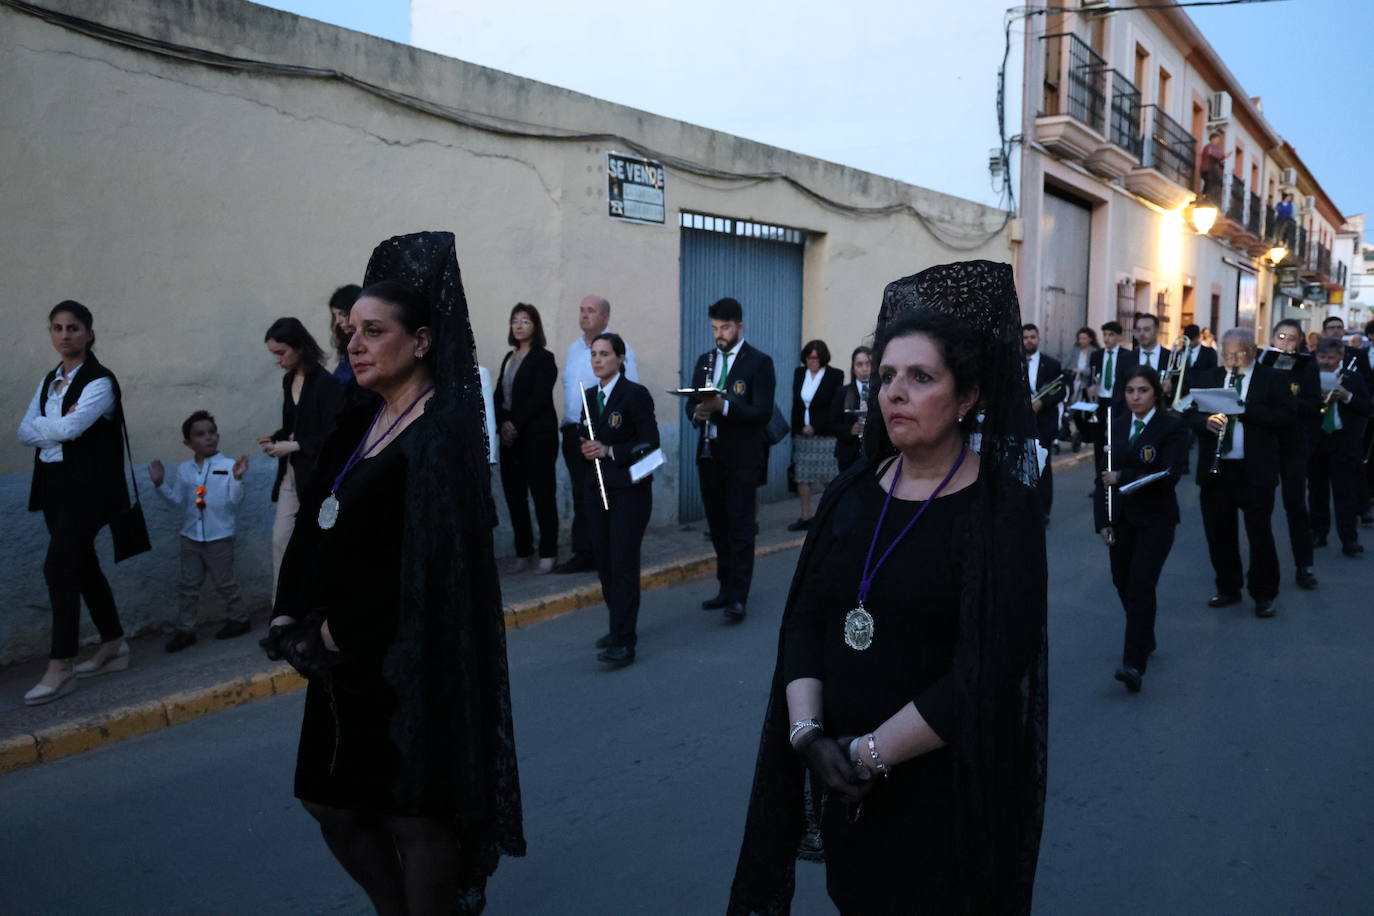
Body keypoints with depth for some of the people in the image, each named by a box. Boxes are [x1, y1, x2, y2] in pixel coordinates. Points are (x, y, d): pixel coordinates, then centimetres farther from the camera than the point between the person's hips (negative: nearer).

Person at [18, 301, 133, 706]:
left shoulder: (100, 381, -11)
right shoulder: (48, 381, 13)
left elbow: (71, 427, -23)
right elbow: (25, 431, 4)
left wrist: (45, 426, -3)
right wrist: (60, 425, -12)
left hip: (87, 486, -8)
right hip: (54, 484, 8)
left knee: (58, 567, -12)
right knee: (83, 565, 12)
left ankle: (61, 667, -6)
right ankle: (113, 646, 23)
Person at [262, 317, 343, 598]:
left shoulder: (326, 384, -17)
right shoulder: (289, 380, 8)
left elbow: (333, 436, -18)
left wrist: (294, 446, -19)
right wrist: (276, 438, 1)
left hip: (317, 475, -7)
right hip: (291, 474, 8)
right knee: (280, 539, 8)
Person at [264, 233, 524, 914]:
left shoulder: (444, 431, -16)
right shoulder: (360, 425, 10)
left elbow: (432, 561, -22)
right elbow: (316, 526, 9)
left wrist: (339, 631, -15)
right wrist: (292, 617, -3)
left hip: (412, 659, -9)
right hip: (346, 655, 9)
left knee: (415, 810, 6)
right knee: (333, 801, 18)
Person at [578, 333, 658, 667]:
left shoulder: (636, 394, -7)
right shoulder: (589, 396, 12)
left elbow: (650, 442, -10)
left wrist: (610, 451, -17)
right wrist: (585, 448, -2)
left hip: (629, 489, -6)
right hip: (596, 488, 6)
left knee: (623, 563, -9)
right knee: (604, 561, 8)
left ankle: (623, 642, -8)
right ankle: (619, 626, 23)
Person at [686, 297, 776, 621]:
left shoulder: (759, 362, -6)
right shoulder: (704, 361, 13)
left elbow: (763, 413, -14)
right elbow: (690, 403, 11)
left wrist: (723, 406, -27)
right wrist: (697, 412, -12)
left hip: (742, 457, -6)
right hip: (709, 455, 6)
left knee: (741, 527, -2)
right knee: (718, 525, 12)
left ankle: (738, 597, 1)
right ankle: (725, 588, 22)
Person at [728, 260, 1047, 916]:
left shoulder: (1005, 508, -12)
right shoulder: (852, 492, 2)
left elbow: (988, 670, -19)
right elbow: (803, 622, 0)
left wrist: (870, 754, -18)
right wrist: (809, 734, -14)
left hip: (946, 787, -4)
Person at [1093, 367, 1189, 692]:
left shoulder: (1172, 427, -7)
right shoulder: (1115, 426, 6)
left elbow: (1169, 476, -18)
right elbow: (1103, 475, 7)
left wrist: (1121, 477, -19)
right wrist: (1103, 520, 0)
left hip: (1155, 519, -5)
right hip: (1121, 517, 5)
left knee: (1141, 585, -13)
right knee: (1123, 583, 13)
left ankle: (1134, 663, -16)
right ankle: (1145, 640, 37)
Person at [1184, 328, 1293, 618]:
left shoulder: (1272, 379, 0)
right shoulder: (1206, 378, 10)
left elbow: (1287, 415, -10)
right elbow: (1189, 412, 7)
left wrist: (1246, 409, -21)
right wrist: (1206, 421, -15)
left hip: (1256, 472, -3)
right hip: (1215, 470, 4)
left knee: (1259, 533, 1)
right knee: (1218, 532, 10)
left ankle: (1265, 594, 15)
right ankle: (1228, 589, 25)